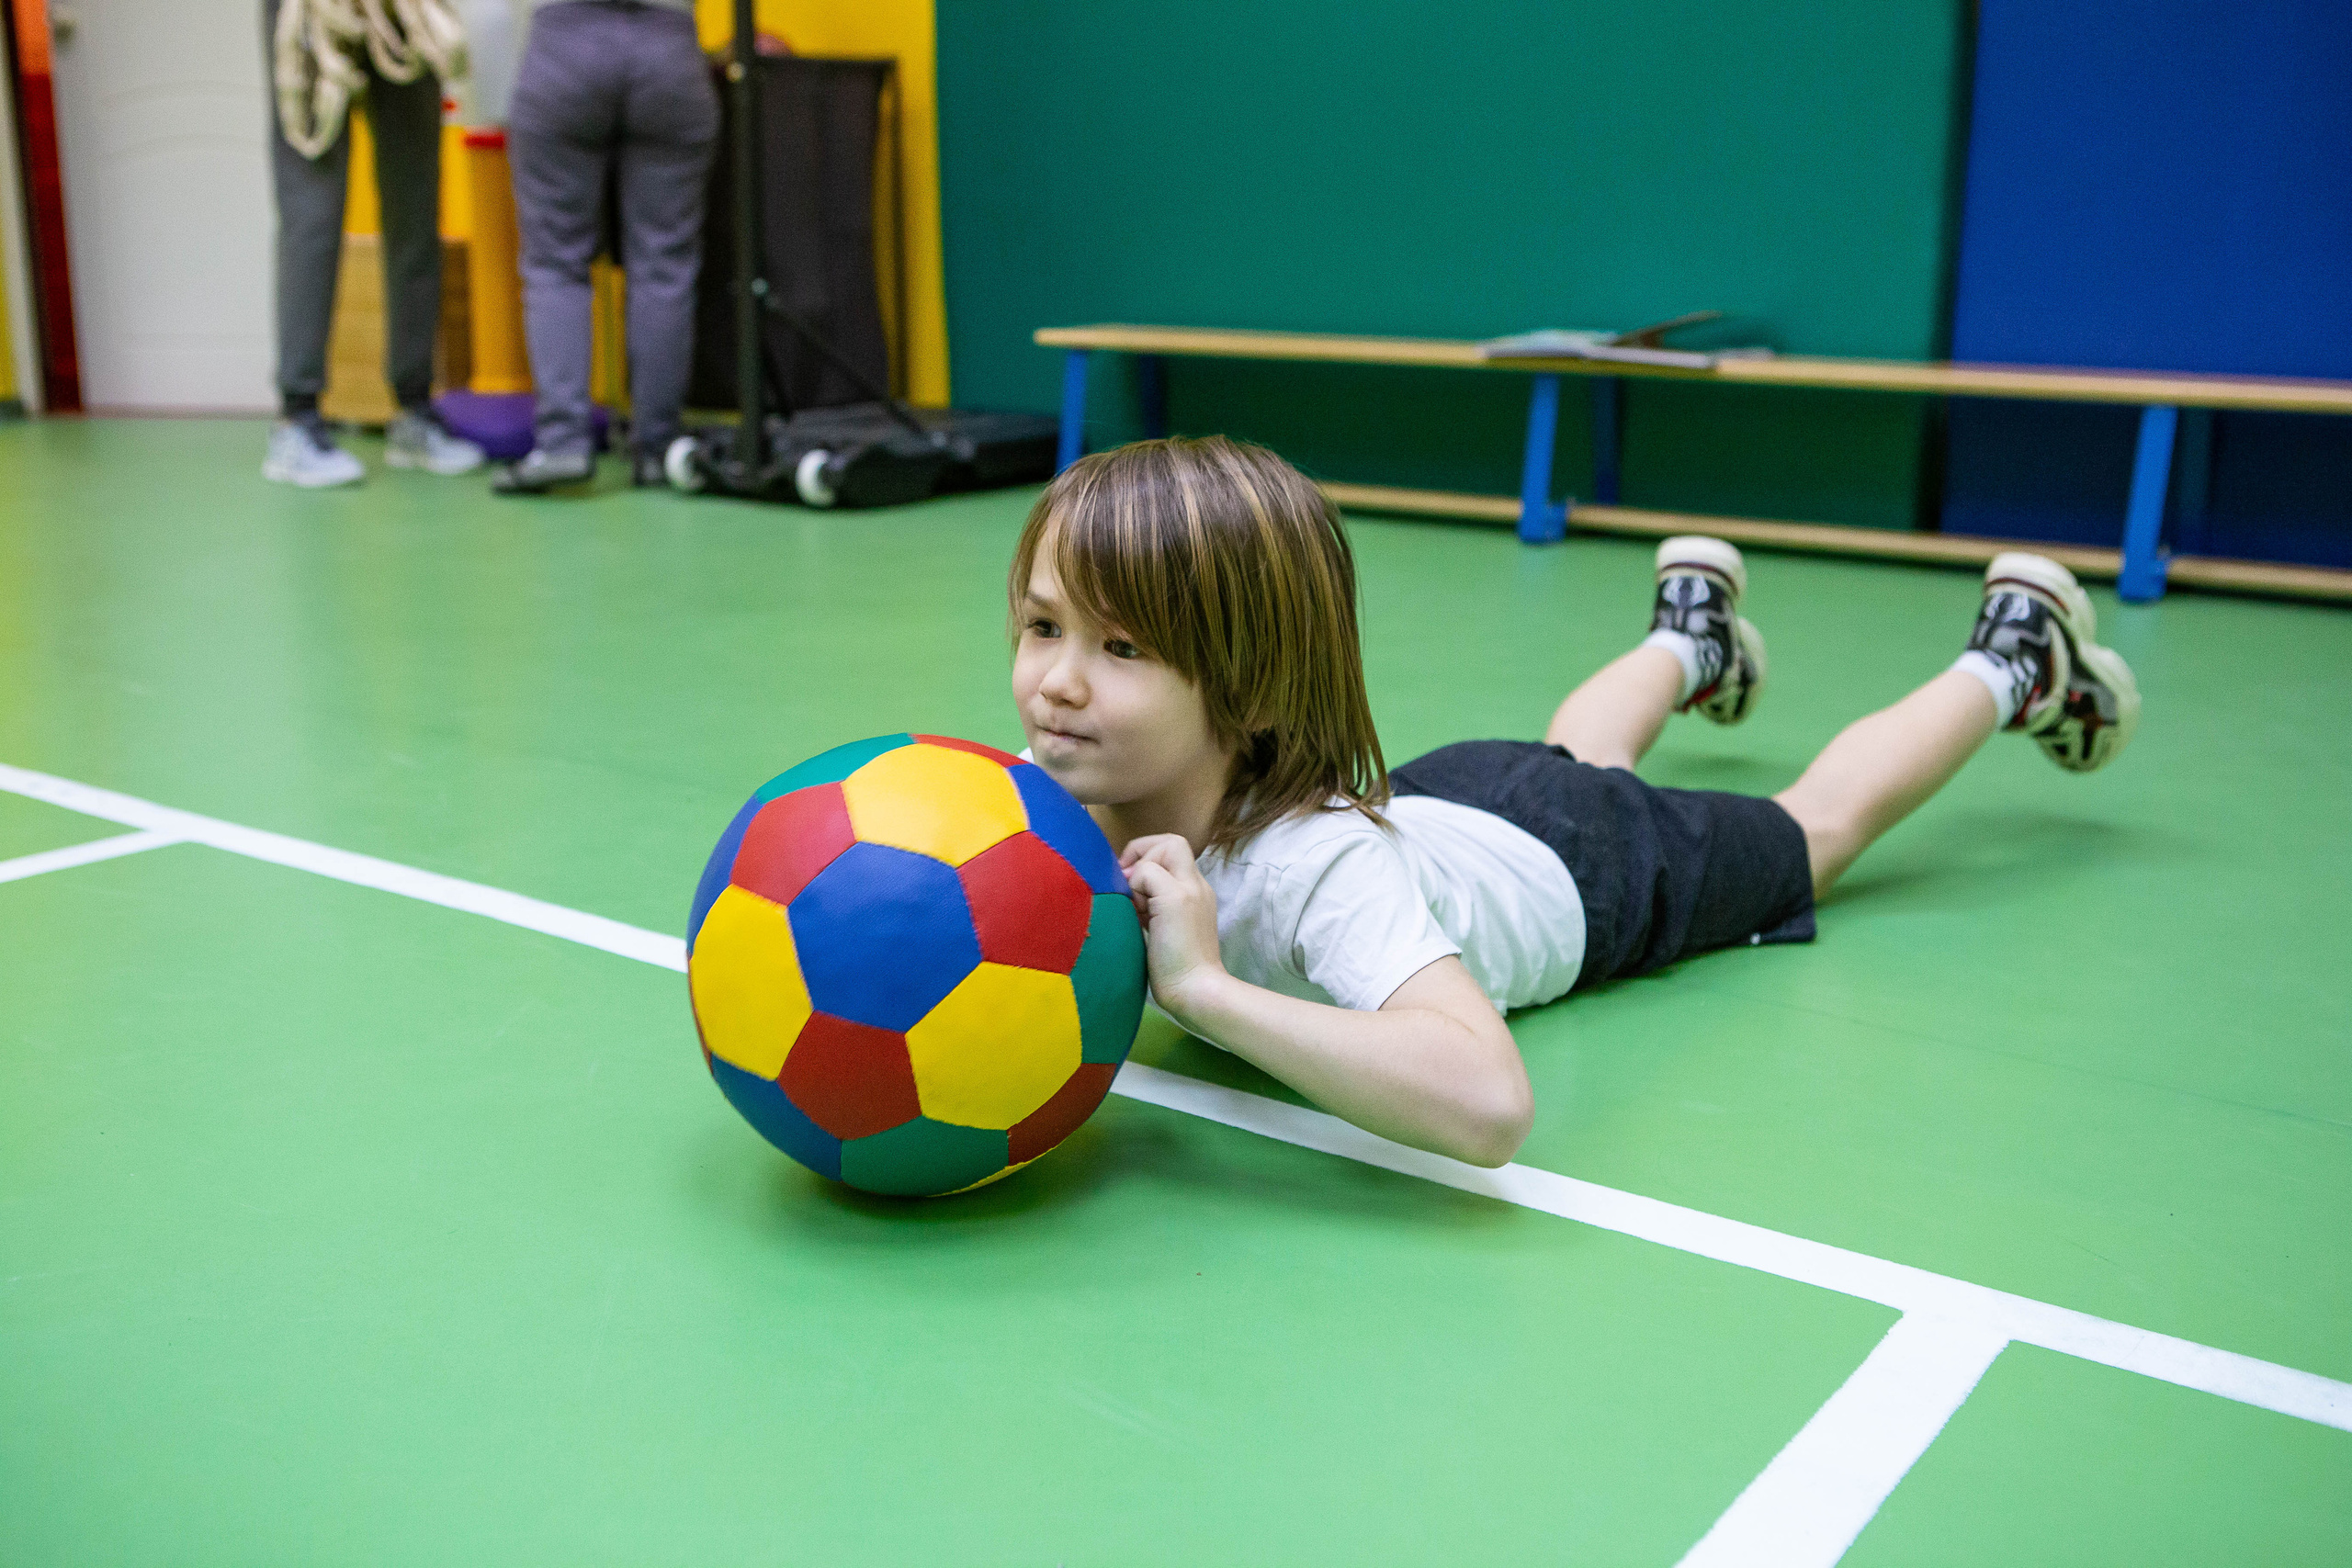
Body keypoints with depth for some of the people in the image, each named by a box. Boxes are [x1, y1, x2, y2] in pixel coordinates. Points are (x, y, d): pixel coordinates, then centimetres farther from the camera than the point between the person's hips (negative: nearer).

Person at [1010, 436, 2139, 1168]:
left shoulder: (1319, 867, -49)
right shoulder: (1042, 805, -32)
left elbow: (1488, 1102, -62)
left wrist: (1205, 989, -64)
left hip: (1590, 867, -5)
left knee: (1821, 822, 25)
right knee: (1575, 754, 39)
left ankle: (2013, 659, 49)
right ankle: (1688, 636, 68)